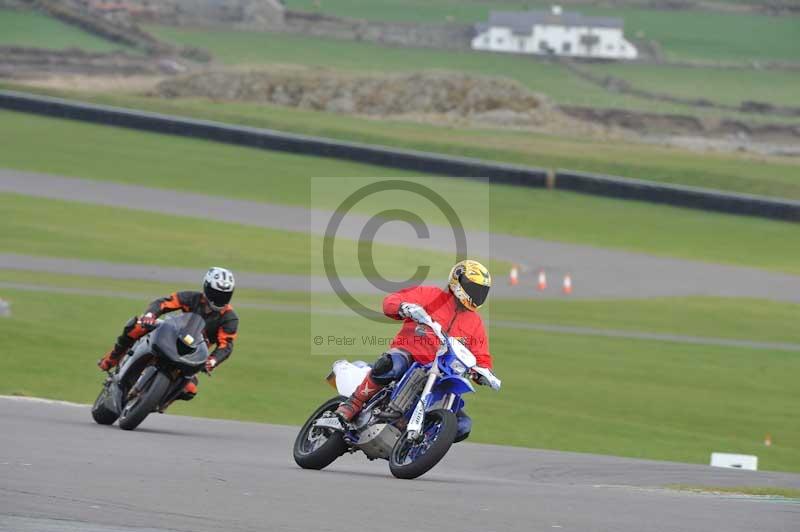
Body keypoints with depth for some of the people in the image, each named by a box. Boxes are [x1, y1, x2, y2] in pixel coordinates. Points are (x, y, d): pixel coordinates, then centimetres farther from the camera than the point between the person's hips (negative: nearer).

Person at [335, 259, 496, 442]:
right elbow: (390, 301, -6)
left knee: (463, 425, -12)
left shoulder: (475, 322, 16)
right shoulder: (432, 296, 3)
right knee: (391, 365, -44)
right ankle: (354, 403, -25)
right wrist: (406, 308, -29)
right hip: (408, 353, -5)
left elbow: (482, 358, 16)